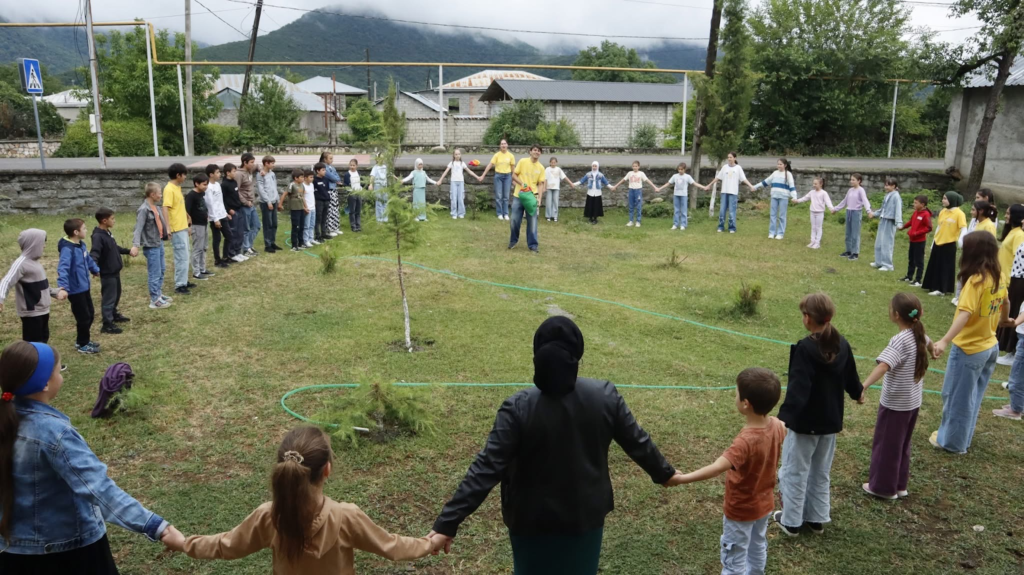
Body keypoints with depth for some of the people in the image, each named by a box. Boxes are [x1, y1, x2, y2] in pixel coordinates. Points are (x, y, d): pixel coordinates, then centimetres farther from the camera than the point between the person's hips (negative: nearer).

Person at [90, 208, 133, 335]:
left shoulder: (107, 232, 8)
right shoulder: (98, 236, -24)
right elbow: (94, 253, -35)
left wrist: (128, 251, 37)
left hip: (115, 271, 10)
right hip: (107, 274, -10)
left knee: (116, 295, 24)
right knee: (109, 298, -3)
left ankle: (114, 315, 43)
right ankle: (107, 325, 4)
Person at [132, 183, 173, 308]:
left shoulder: (155, 207, 6)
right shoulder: (144, 210, -20)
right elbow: (138, 228, -26)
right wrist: (135, 244, -35)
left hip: (159, 243, 9)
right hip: (151, 246, -9)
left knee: (162, 270, 19)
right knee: (154, 273, -2)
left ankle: (158, 294, 33)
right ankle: (155, 300, 7)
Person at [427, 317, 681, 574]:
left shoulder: (518, 408, -25)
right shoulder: (605, 396, -16)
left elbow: (487, 468, -26)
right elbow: (637, 442, -3)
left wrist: (447, 523, -21)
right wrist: (664, 473, 17)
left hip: (533, 519, -2)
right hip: (586, 514, 2)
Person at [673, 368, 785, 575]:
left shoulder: (746, 441, -38)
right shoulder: (776, 426, -13)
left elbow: (717, 468, -51)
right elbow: (785, 428, 14)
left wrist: (682, 478, -54)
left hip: (741, 510, -7)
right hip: (764, 503, 7)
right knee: (758, 548, 27)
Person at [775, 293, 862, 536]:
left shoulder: (805, 348, -23)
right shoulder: (841, 344, -2)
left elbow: (797, 388, -31)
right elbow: (850, 378, 14)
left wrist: (784, 417, -35)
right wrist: (857, 393, 35)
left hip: (805, 422, -7)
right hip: (830, 421, 7)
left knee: (795, 472, 8)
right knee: (821, 472, 21)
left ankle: (791, 521, 19)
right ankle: (817, 518, 31)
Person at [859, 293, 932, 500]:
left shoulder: (900, 341, -25)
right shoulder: (919, 335, 1)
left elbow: (883, 366, -41)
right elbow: (928, 343, 27)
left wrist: (863, 387, -52)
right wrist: (932, 350, 51)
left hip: (895, 403, -8)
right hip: (913, 402, 8)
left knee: (886, 445, 8)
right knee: (902, 444, 21)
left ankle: (883, 487, 20)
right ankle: (899, 485, 33)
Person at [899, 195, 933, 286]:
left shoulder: (926, 214, -18)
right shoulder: (916, 212, 7)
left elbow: (929, 228, -21)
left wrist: (917, 233, -23)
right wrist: (903, 227, 16)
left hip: (920, 241, -9)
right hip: (912, 240, 9)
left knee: (919, 261, -3)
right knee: (911, 259, 18)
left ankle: (918, 280, 2)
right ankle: (909, 277, 30)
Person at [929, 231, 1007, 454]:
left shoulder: (976, 279, -23)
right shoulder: (998, 278, 2)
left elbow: (965, 313, -34)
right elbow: (1005, 302, 22)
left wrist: (944, 341, -44)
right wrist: (1004, 319, 44)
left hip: (969, 349, -8)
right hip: (990, 346, 8)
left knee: (957, 397, 8)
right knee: (972, 397, 21)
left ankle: (952, 441, 22)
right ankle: (962, 437, 35)